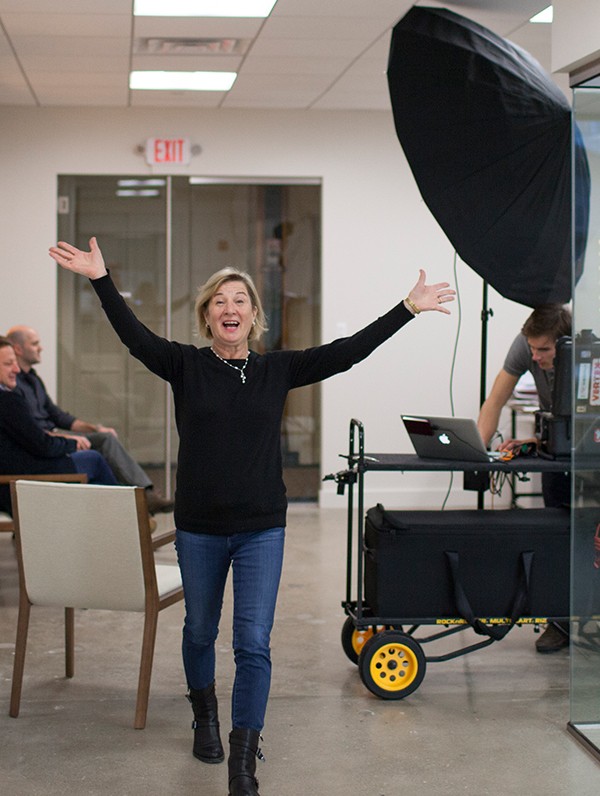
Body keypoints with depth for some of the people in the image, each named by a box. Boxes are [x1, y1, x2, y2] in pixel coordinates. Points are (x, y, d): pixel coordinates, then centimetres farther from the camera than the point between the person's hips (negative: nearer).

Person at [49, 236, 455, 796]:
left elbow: (348, 351, -2)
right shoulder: (186, 366, -3)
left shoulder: (277, 370, 1)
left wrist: (409, 308, -7)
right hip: (198, 528, 0)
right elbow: (134, 335, -17)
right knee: (200, 631, 18)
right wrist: (101, 279, -30)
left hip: (261, 529, 0)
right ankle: (205, 718, 45)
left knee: (254, 643, -7)